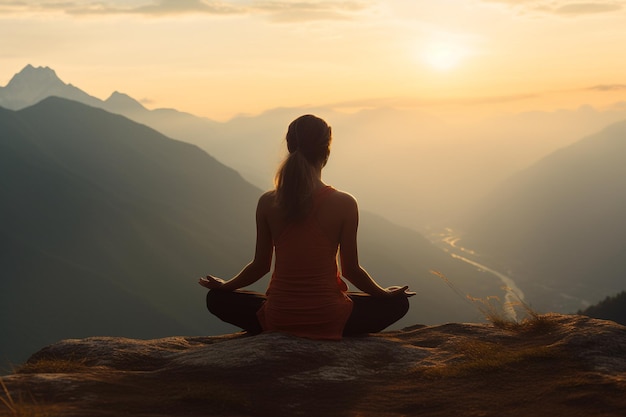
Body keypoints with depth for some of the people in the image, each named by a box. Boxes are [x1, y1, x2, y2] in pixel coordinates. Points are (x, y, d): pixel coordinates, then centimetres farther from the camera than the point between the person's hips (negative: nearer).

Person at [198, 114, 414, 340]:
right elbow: (351, 270, -3)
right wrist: (384, 292, 16)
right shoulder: (344, 203, -11)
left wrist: (226, 285, 24)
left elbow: (260, 265, 4)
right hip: (328, 319, -1)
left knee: (217, 298, 28)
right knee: (397, 302, 22)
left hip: (277, 319, 1)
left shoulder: (267, 203, -6)